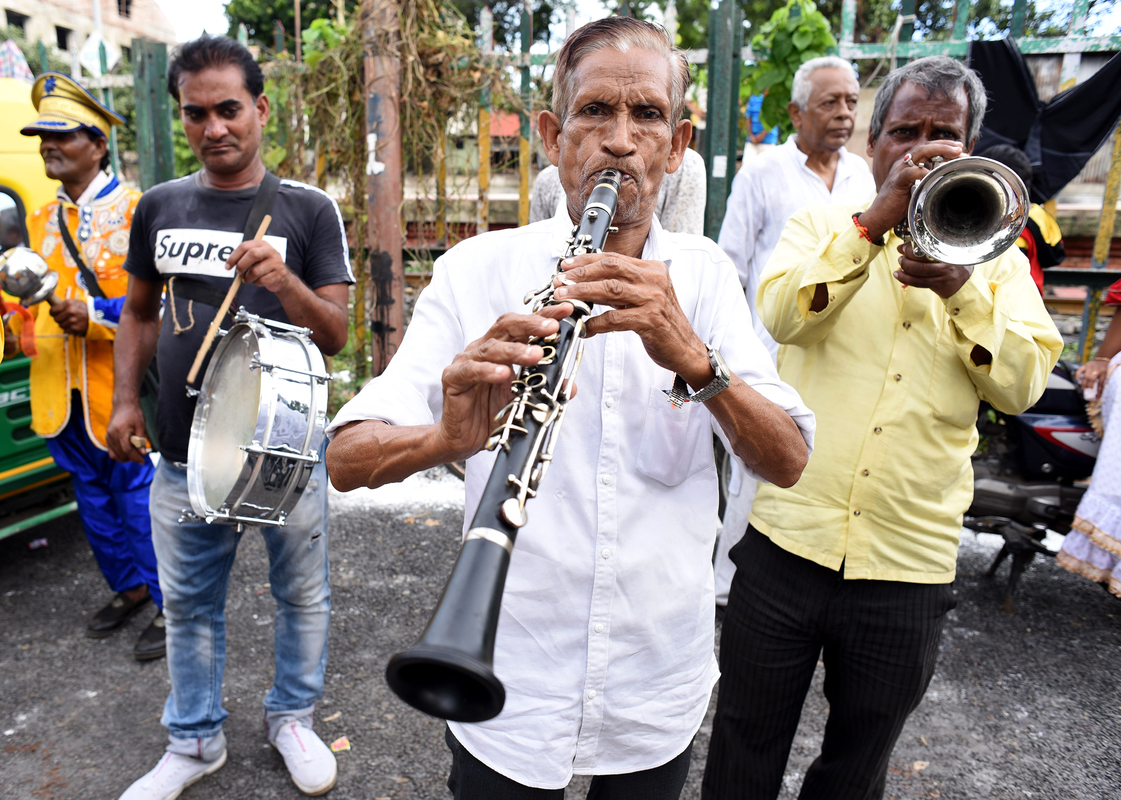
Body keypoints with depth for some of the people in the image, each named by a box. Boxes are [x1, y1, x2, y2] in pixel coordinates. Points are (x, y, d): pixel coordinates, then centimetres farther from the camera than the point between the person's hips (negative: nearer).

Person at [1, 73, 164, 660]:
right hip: (61, 391, 7)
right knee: (93, 498, 16)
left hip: (121, 387, -7)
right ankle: (130, 587, 33)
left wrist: (95, 315, -23)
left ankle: (172, 605, 13)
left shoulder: (135, 209, -8)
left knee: (140, 497, -1)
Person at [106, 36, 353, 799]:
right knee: (190, 603, 16)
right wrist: (126, 399, 6)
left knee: (302, 596, 13)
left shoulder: (309, 209, -4)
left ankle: (293, 718, 37)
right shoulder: (160, 206, 6)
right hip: (186, 452, 3)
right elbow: (140, 310, 17)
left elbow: (336, 335, -8)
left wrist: (285, 281, -26)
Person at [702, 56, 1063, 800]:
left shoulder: (995, 255, 9)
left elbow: (1022, 384, -5)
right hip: (788, 542, -1)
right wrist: (877, 218, -20)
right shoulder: (824, 225, 6)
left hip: (909, 564, 2)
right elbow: (782, 315, -15)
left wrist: (963, 289, -19)